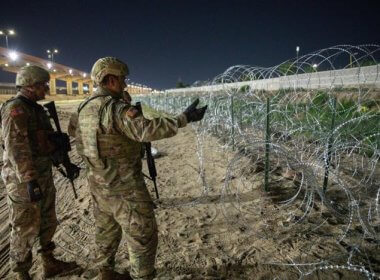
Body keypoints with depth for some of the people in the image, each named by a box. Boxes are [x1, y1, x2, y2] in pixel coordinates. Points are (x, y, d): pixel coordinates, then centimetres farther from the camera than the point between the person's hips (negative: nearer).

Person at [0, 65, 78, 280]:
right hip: (25, 181, -9)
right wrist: (30, 180, -28)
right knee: (26, 228, 4)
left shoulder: (37, 109, 12)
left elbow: (48, 140, 19)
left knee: (48, 222, 19)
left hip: (44, 175, 10)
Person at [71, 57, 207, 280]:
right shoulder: (116, 107, -21)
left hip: (98, 184, 9)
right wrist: (184, 119, -33)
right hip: (124, 187, -9)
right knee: (143, 236, 5)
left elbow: (73, 129, 26)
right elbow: (146, 129, -36)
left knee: (107, 232, 25)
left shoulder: (84, 108, 6)